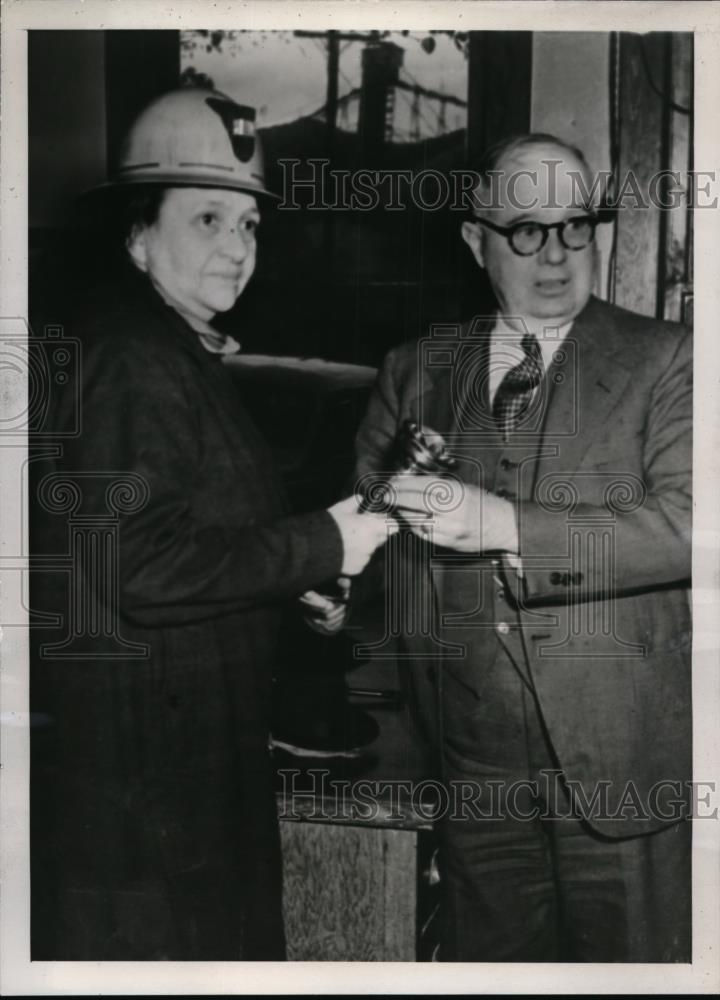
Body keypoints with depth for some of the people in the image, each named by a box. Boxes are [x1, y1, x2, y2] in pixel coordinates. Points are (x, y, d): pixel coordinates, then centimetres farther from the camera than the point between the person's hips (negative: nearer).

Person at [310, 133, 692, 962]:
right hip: (475, 763, 3)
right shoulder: (417, 372, 7)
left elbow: (688, 520, -16)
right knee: (483, 958, 18)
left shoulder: (662, 360, -3)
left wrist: (510, 528, -24)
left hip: (621, 763, -2)